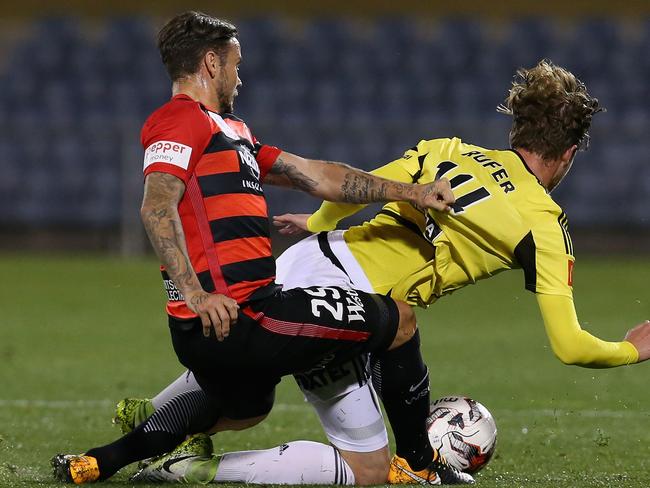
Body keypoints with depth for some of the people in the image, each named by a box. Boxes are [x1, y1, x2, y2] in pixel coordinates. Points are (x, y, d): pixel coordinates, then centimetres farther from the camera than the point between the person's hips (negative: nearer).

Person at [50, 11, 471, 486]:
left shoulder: (230, 130, 21)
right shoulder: (183, 119, -9)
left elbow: (319, 177, 21)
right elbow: (157, 208, -23)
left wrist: (410, 193, 16)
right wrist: (196, 294, -31)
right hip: (236, 318, -11)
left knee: (245, 409, 38)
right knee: (400, 319, 1)